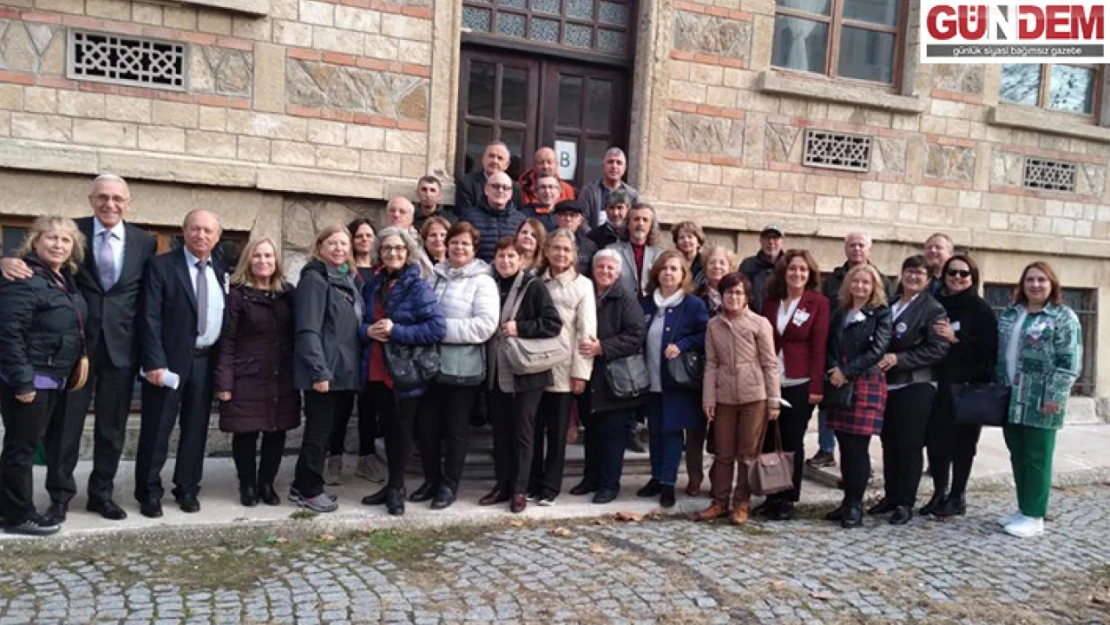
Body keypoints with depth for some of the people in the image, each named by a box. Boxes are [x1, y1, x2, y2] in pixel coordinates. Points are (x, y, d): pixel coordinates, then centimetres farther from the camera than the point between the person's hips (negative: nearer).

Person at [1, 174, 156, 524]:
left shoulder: (144, 242, 4)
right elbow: (38, 259, -6)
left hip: (121, 347, 1)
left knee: (112, 426, 11)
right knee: (65, 423, 6)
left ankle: (102, 493, 25)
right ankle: (60, 495, 21)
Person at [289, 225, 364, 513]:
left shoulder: (348, 279, 16)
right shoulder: (314, 279, -9)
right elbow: (308, 330, -17)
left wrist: (355, 367, 15)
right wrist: (319, 371, -22)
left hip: (345, 370, 8)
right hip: (325, 371, -8)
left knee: (330, 429, 13)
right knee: (319, 431, 0)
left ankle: (304, 486, 25)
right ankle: (309, 490, 14)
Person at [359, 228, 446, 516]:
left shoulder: (418, 287, -10)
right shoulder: (373, 285, 9)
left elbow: (438, 328, -18)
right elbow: (360, 322, 16)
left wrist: (396, 331, -22)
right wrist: (367, 330, -7)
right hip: (377, 371, 6)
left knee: (401, 429, 6)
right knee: (388, 428, 15)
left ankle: (397, 487, 21)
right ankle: (393, 485, 28)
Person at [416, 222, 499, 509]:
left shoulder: (482, 281, -5)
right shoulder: (435, 276, 10)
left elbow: (486, 325, -17)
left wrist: (442, 328, -19)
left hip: (463, 367, -4)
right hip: (432, 363, 5)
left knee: (455, 429, 7)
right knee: (425, 426, 9)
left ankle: (449, 485, 21)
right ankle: (432, 480, 27)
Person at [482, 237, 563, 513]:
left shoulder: (533, 286, -7)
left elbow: (554, 323, -12)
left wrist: (519, 328, -17)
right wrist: (493, 330, 2)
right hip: (497, 371, 5)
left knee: (522, 432, 3)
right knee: (500, 430, 11)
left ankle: (519, 489, 12)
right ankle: (502, 485, 22)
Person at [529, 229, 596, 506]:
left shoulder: (582, 285, -1)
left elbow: (587, 331, -5)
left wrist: (580, 372, -11)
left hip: (563, 369, -3)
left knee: (557, 431, 6)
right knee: (533, 428, 8)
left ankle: (550, 487, 15)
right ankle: (531, 484, 19)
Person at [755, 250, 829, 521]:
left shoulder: (819, 303, -2)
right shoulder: (771, 301, 9)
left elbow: (819, 347, -6)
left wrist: (816, 386, -11)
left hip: (800, 384, -3)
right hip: (770, 381, 4)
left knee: (792, 442, 4)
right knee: (769, 440, 6)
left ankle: (788, 500, 14)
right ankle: (772, 496, 19)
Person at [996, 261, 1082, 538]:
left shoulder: (1063, 317, -6)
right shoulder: (1009, 314, 14)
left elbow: (1069, 362, -11)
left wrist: (1055, 396, -17)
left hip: (1040, 402, -6)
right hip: (1012, 400, 6)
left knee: (1037, 459, -1)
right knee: (1018, 457, 12)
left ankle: (1034, 516, 7)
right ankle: (1023, 509, 23)